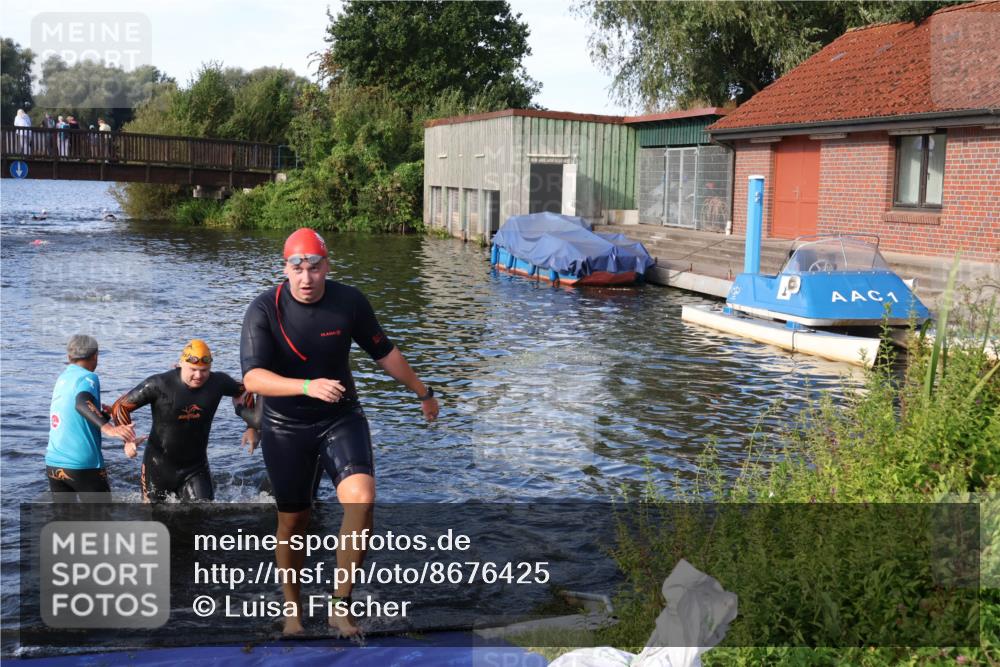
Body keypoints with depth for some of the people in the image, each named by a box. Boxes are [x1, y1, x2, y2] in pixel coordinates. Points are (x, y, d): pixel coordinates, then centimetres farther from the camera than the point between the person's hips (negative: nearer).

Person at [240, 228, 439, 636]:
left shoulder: (349, 302, -9)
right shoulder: (264, 310, -16)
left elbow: (384, 353, 7)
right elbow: (252, 378, -27)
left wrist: (423, 392, 17)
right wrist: (308, 385, -42)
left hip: (341, 419, 1)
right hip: (285, 428, -1)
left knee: (361, 497, -22)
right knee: (293, 520, 8)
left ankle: (340, 605, -9)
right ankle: (292, 611, 31)